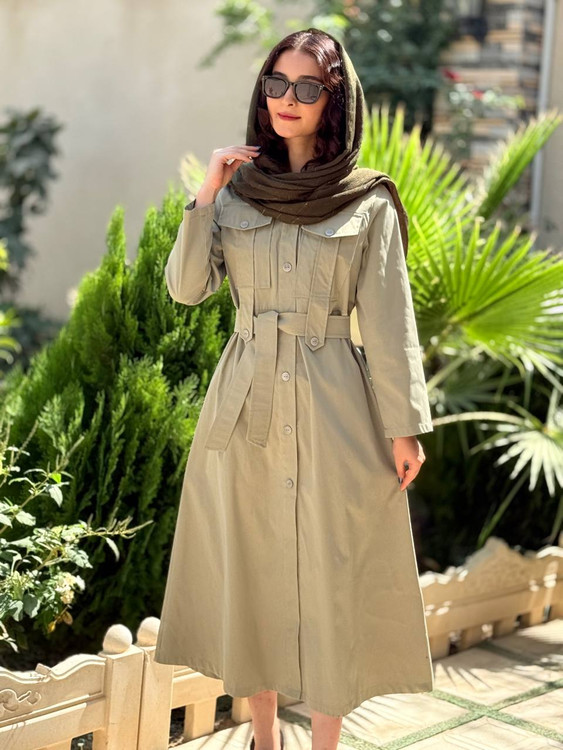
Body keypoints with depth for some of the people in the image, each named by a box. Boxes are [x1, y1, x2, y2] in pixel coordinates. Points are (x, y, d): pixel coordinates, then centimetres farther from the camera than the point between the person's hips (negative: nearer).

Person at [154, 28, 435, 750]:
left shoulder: (369, 201, -2)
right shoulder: (236, 189, 6)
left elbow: (388, 321, -3)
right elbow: (185, 288, -1)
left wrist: (404, 425, -5)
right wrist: (206, 196, -9)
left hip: (334, 410, -3)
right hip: (245, 408, 3)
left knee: (330, 576, 1)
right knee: (249, 570, 10)